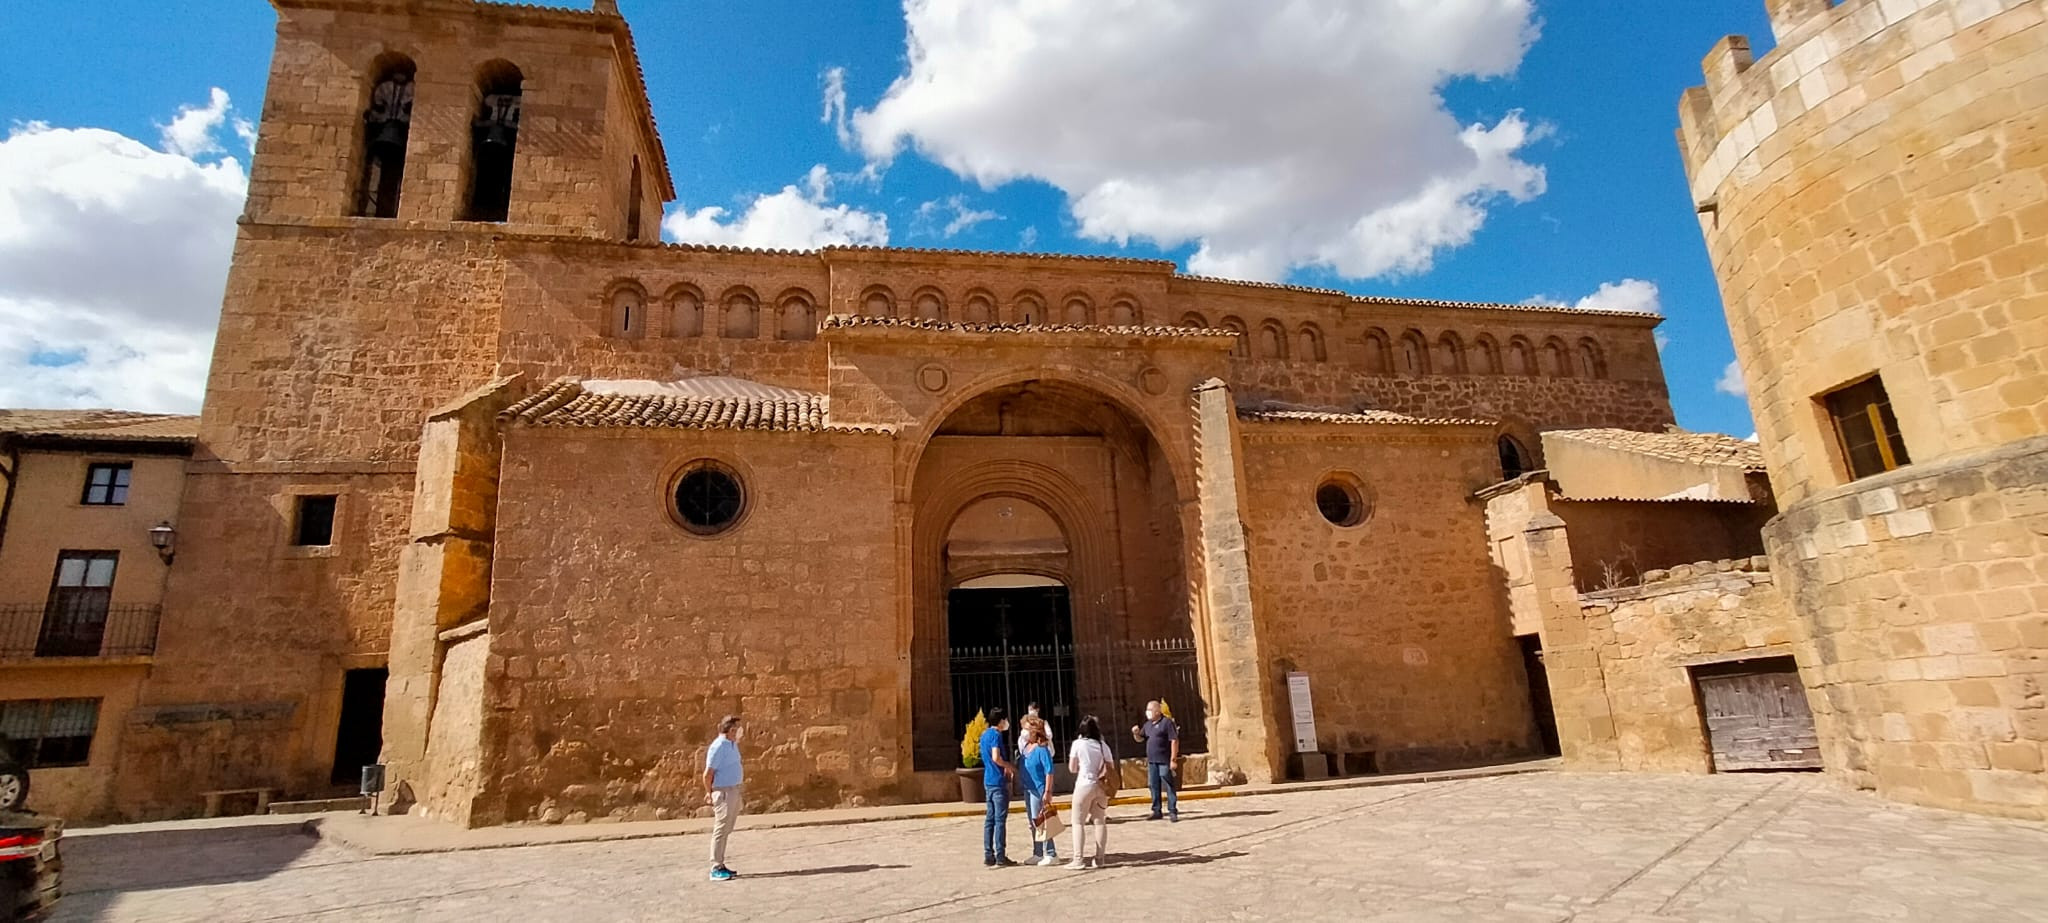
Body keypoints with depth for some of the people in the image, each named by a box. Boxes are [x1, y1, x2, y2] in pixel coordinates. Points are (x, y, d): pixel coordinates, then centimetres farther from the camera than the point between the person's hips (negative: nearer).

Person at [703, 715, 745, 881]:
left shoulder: (732, 744, 10)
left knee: (726, 830, 14)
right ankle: (716, 869, 1)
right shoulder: (718, 747, -18)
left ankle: (721, 866, 21)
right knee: (720, 830, -4)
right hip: (723, 792, -9)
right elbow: (708, 774, -18)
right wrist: (709, 794, -9)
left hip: (734, 791, 9)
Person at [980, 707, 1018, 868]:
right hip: (999, 782, -9)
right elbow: (996, 758, -23)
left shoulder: (984, 734, 15)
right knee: (1000, 820, -4)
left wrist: (1007, 766, 16)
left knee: (990, 819, 10)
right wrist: (1010, 766, -7)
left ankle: (988, 856, 12)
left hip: (989, 781, 9)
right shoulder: (996, 735, -13)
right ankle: (1000, 857, -1)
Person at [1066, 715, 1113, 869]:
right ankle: (1099, 859, 10)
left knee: (1078, 822, 4)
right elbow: (1111, 769, 2)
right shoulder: (1103, 746, 3)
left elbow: (1072, 768, 1)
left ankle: (1078, 859, -1)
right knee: (1100, 822, 10)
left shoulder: (1078, 744, -5)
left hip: (1084, 785, -4)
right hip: (1100, 786, 4)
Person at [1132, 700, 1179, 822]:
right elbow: (1140, 739, 21)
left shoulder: (1167, 722, -9)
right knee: (1154, 787, 11)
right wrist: (1136, 733, -2)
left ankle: (1173, 812, 2)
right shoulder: (1148, 724, 13)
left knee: (1168, 787, -3)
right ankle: (1156, 811, 20)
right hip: (1151, 761, 7)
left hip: (1164, 761, -7)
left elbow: (1174, 741, -12)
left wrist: (1173, 759, -16)